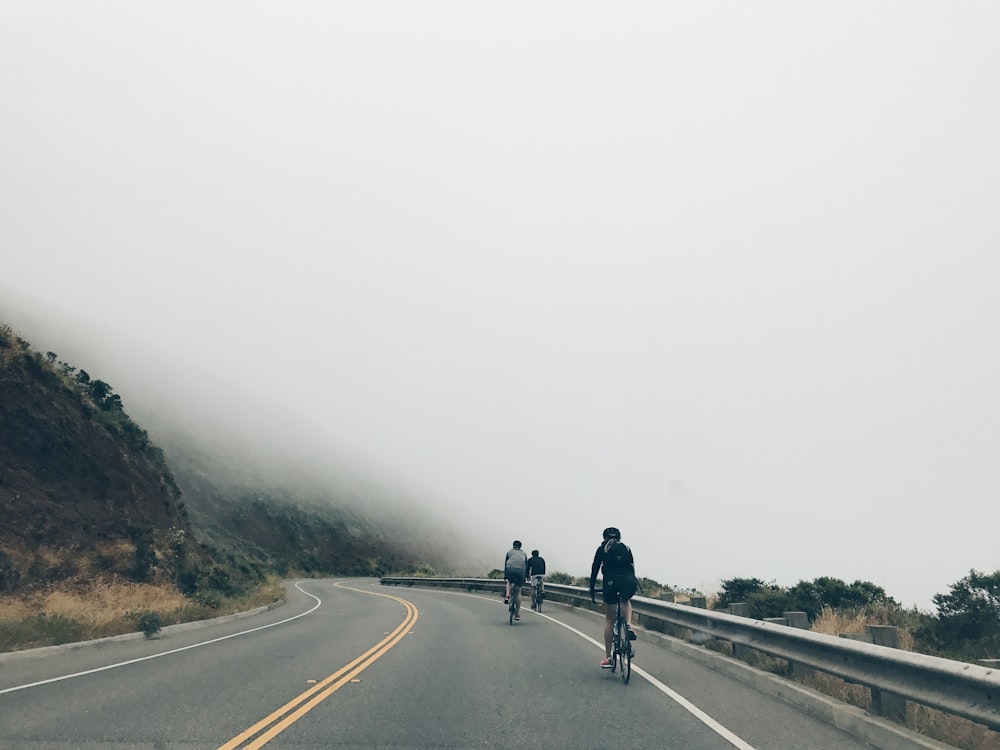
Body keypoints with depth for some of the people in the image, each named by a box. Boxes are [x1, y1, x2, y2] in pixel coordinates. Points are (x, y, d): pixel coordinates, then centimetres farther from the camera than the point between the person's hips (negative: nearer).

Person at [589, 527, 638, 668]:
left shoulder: (602, 549, 17)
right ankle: (629, 626, 9)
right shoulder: (626, 548, 24)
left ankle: (607, 658, 10)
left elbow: (594, 569, 14)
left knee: (609, 620, 10)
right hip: (629, 582, 2)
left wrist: (591, 590, 20)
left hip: (611, 582, -2)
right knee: (626, 601, 36)